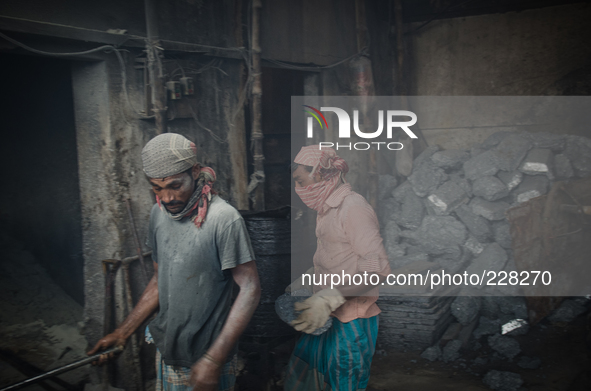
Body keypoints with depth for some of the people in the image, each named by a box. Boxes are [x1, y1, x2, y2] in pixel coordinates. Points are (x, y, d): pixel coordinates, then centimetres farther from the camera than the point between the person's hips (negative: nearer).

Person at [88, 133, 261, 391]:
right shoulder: (159, 213, 2)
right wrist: (123, 332, 9)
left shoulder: (224, 219, -20)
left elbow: (250, 289, -19)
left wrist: (214, 360, -22)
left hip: (207, 357, -6)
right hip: (167, 353, 6)